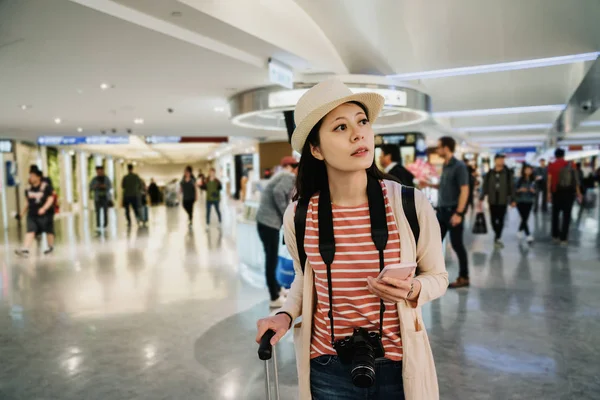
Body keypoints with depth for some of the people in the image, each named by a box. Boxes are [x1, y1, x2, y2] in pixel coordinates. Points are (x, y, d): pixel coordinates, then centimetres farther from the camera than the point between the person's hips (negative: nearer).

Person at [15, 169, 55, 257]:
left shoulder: (46, 186, -9)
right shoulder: (28, 189, 8)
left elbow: (50, 199, -12)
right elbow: (28, 202, 20)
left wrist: (44, 208, -26)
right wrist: (23, 212, 20)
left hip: (45, 214, -4)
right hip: (32, 214, 4)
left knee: (48, 231, 10)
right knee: (30, 231, -9)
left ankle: (50, 247, 29)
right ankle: (25, 249, -18)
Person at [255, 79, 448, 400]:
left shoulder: (411, 205, -15)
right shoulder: (298, 217, -10)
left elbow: (438, 276, 0)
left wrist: (412, 290, -19)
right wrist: (286, 315, -7)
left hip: (398, 366, 0)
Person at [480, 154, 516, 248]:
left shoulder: (508, 173, -2)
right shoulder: (489, 174, 2)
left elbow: (511, 187, 0)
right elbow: (485, 187, 4)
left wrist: (512, 200, -1)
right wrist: (481, 198, 1)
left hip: (503, 201, -2)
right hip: (492, 201, 2)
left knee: (501, 220, -2)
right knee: (493, 220, 7)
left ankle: (497, 238, 4)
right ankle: (498, 237, 27)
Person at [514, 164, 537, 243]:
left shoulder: (533, 181, 1)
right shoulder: (520, 180, -5)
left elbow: (536, 191, 5)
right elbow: (514, 190, -4)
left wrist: (533, 191, -16)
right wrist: (520, 190, -23)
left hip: (529, 202, 3)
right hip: (520, 202, -3)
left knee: (525, 218, 8)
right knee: (524, 218, -10)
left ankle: (520, 231, 31)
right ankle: (528, 235, -7)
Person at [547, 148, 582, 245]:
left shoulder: (552, 166, -2)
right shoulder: (570, 165, 1)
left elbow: (549, 180, -8)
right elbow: (575, 179, -1)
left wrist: (549, 193, -7)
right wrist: (578, 192, 4)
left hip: (557, 192, 0)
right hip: (569, 192, 0)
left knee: (555, 214, 15)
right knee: (566, 215, 2)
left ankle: (555, 236, 20)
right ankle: (563, 238, -1)